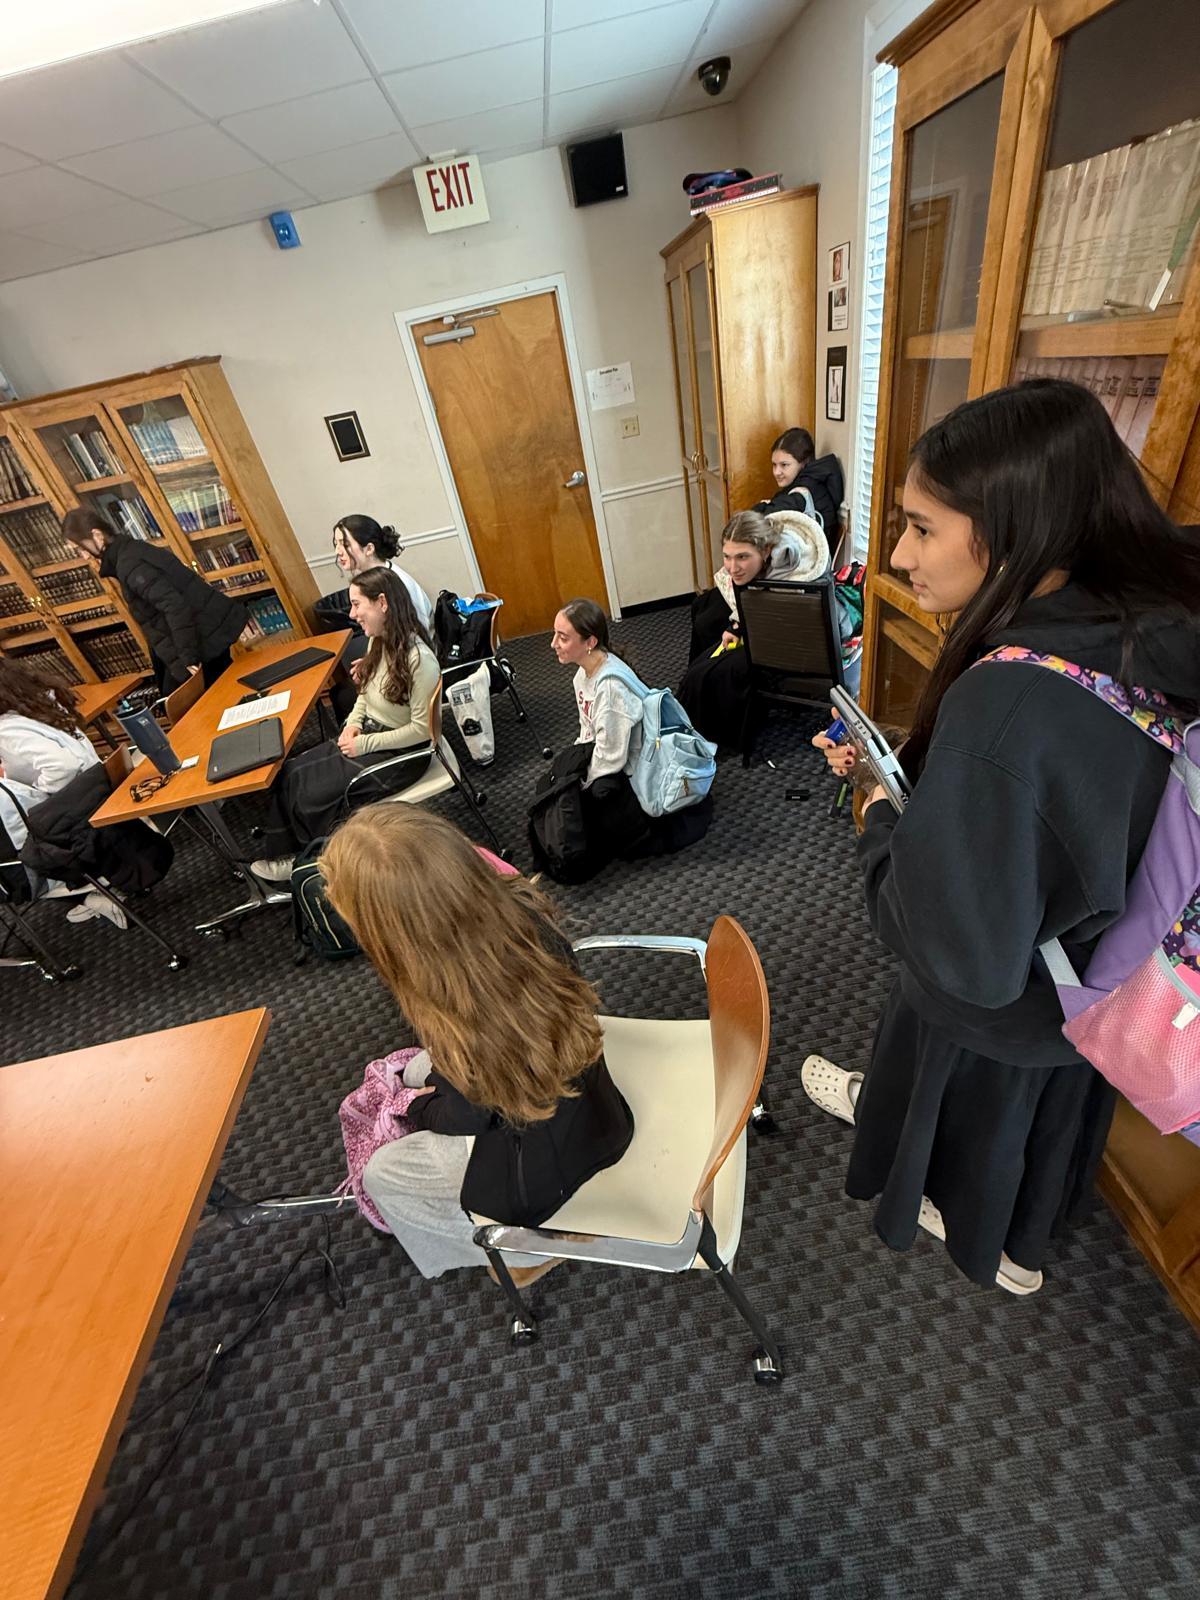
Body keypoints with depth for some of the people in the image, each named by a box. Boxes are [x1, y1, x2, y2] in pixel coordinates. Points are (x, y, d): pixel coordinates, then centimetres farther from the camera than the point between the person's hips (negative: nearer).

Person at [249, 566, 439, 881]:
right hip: (366, 735, 8)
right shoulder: (378, 642, 0)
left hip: (399, 751, -8)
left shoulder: (419, 659, -26)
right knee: (289, 773, -2)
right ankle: (286, 854, 14)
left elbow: (421, 729, -23)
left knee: (312, 794, -11)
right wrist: (353, 723, -3)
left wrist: (365, 743, -18)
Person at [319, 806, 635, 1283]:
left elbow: (463, 1118, -15)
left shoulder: (457, 1026, -40)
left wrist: (417, 1109, 4)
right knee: (418, 1073, 25)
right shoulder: (521, 908, -26)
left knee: (381, 1174, 18)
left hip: (548, 1160, -5)